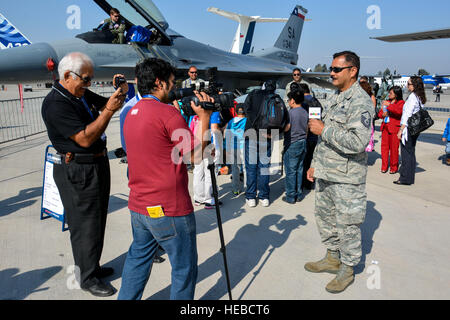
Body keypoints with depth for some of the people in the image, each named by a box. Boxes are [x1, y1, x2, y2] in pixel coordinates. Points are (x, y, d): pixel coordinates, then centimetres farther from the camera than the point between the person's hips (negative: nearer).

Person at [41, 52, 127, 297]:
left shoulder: (83, 94, 7)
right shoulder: (55, 103, -19)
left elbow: (106, 104, 21)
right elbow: (85, 138, -25)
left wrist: (120, 91, 0)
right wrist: (109, 110, -25)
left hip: (97, 166, 9)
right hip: (78, 172, -9)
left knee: (97, 221, 19)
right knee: (85, 226, 3)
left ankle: (93, 267, 36)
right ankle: (88, 278, 20)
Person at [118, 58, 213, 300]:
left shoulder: (131, 113, 10)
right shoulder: (167, 112, -17)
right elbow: (195, 155, -12)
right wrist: (203, 117, -4)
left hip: (138, 207, 9)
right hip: (169, 210, -8)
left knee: (138, 260, 24)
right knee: (184, 268, 10)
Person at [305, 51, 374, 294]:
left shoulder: (361, 102, -15)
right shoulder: (333, 99, 14)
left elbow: (358, 142, -27)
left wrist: (324, 130, -21)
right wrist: (315, 164, 17)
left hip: (347, 178, -9)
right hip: (325, 174, 9)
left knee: (347, 224, 4)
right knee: (325, 217, 19)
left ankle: (347, 270, 22)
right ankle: (332, 258, 37)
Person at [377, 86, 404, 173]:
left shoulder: (401, 102, -1)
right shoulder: (387, 101, 18)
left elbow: (399, 111, -21)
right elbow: (379, 113, 19)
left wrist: (389, 105, -21)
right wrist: (382, 114, -3)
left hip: (394, 128, -6)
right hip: (385, 127, 6)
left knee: (394, 148, -2)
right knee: (384, 146, 5)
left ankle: (394, 167, 9)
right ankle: (384, 167, 13)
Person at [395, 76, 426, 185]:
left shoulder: (412, 96, -15)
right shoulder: (420, 97, 12)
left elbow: (407, 115, -18)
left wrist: (401, 130, -17)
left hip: (409, 128, -9)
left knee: (406, 153, -3)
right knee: (411, 153, 14)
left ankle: (405, 178, 2)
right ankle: (410, 178, 20)